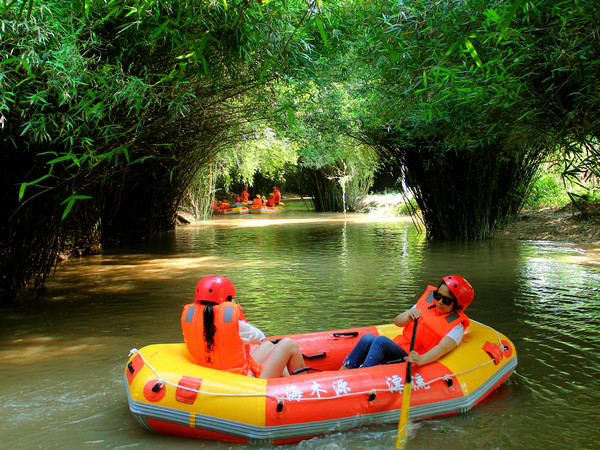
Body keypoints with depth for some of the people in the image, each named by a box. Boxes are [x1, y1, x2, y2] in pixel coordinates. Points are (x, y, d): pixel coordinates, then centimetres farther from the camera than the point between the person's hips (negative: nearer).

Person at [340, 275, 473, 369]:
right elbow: (397, 322, 14)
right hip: (396, 347, 6)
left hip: (409, 361, -6)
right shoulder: (427, 303, 16)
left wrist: (421, 360, -40)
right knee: (368, 339, -24)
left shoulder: (456, 326, -1)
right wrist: (408, 316, -11)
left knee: (381, 340, -31)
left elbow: (443, 348, -20)